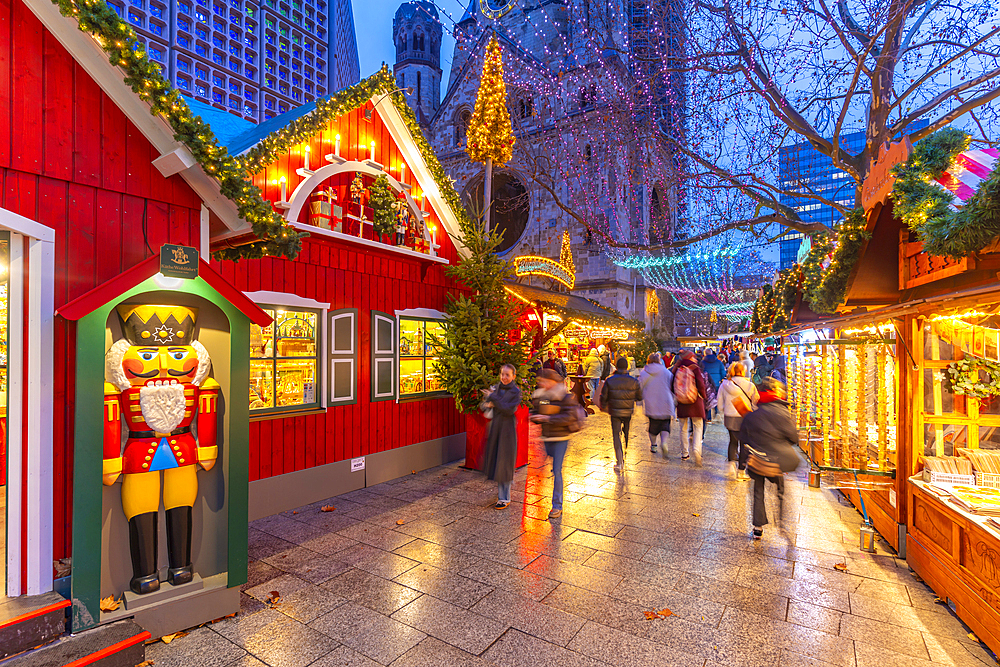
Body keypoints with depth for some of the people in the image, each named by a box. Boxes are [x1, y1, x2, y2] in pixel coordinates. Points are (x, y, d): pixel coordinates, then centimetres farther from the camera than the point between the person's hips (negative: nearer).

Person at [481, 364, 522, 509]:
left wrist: (493, 398, -18)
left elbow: (509, 410, -21)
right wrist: (490, 403, -14)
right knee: (496, 460, 14)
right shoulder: (498, 388, 8)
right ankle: (501, 490, 34)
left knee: (504, 463, -2)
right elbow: (486, 403, 10)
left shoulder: (516, 392, -10)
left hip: (507, 429, -6)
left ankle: (504, 498, 7)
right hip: (495, 428, 6)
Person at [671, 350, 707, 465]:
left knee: (683, 429, 13)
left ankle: (684, 454, 20)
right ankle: (696, 448, -18)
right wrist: (703, 396, 3)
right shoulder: (695, 368, -7)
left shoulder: (677, 369, 3)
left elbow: (672, 386, 6)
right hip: (695, 403, -3)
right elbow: (701, 385, -14)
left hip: (681, 404, 3)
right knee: (698, 428, 4)